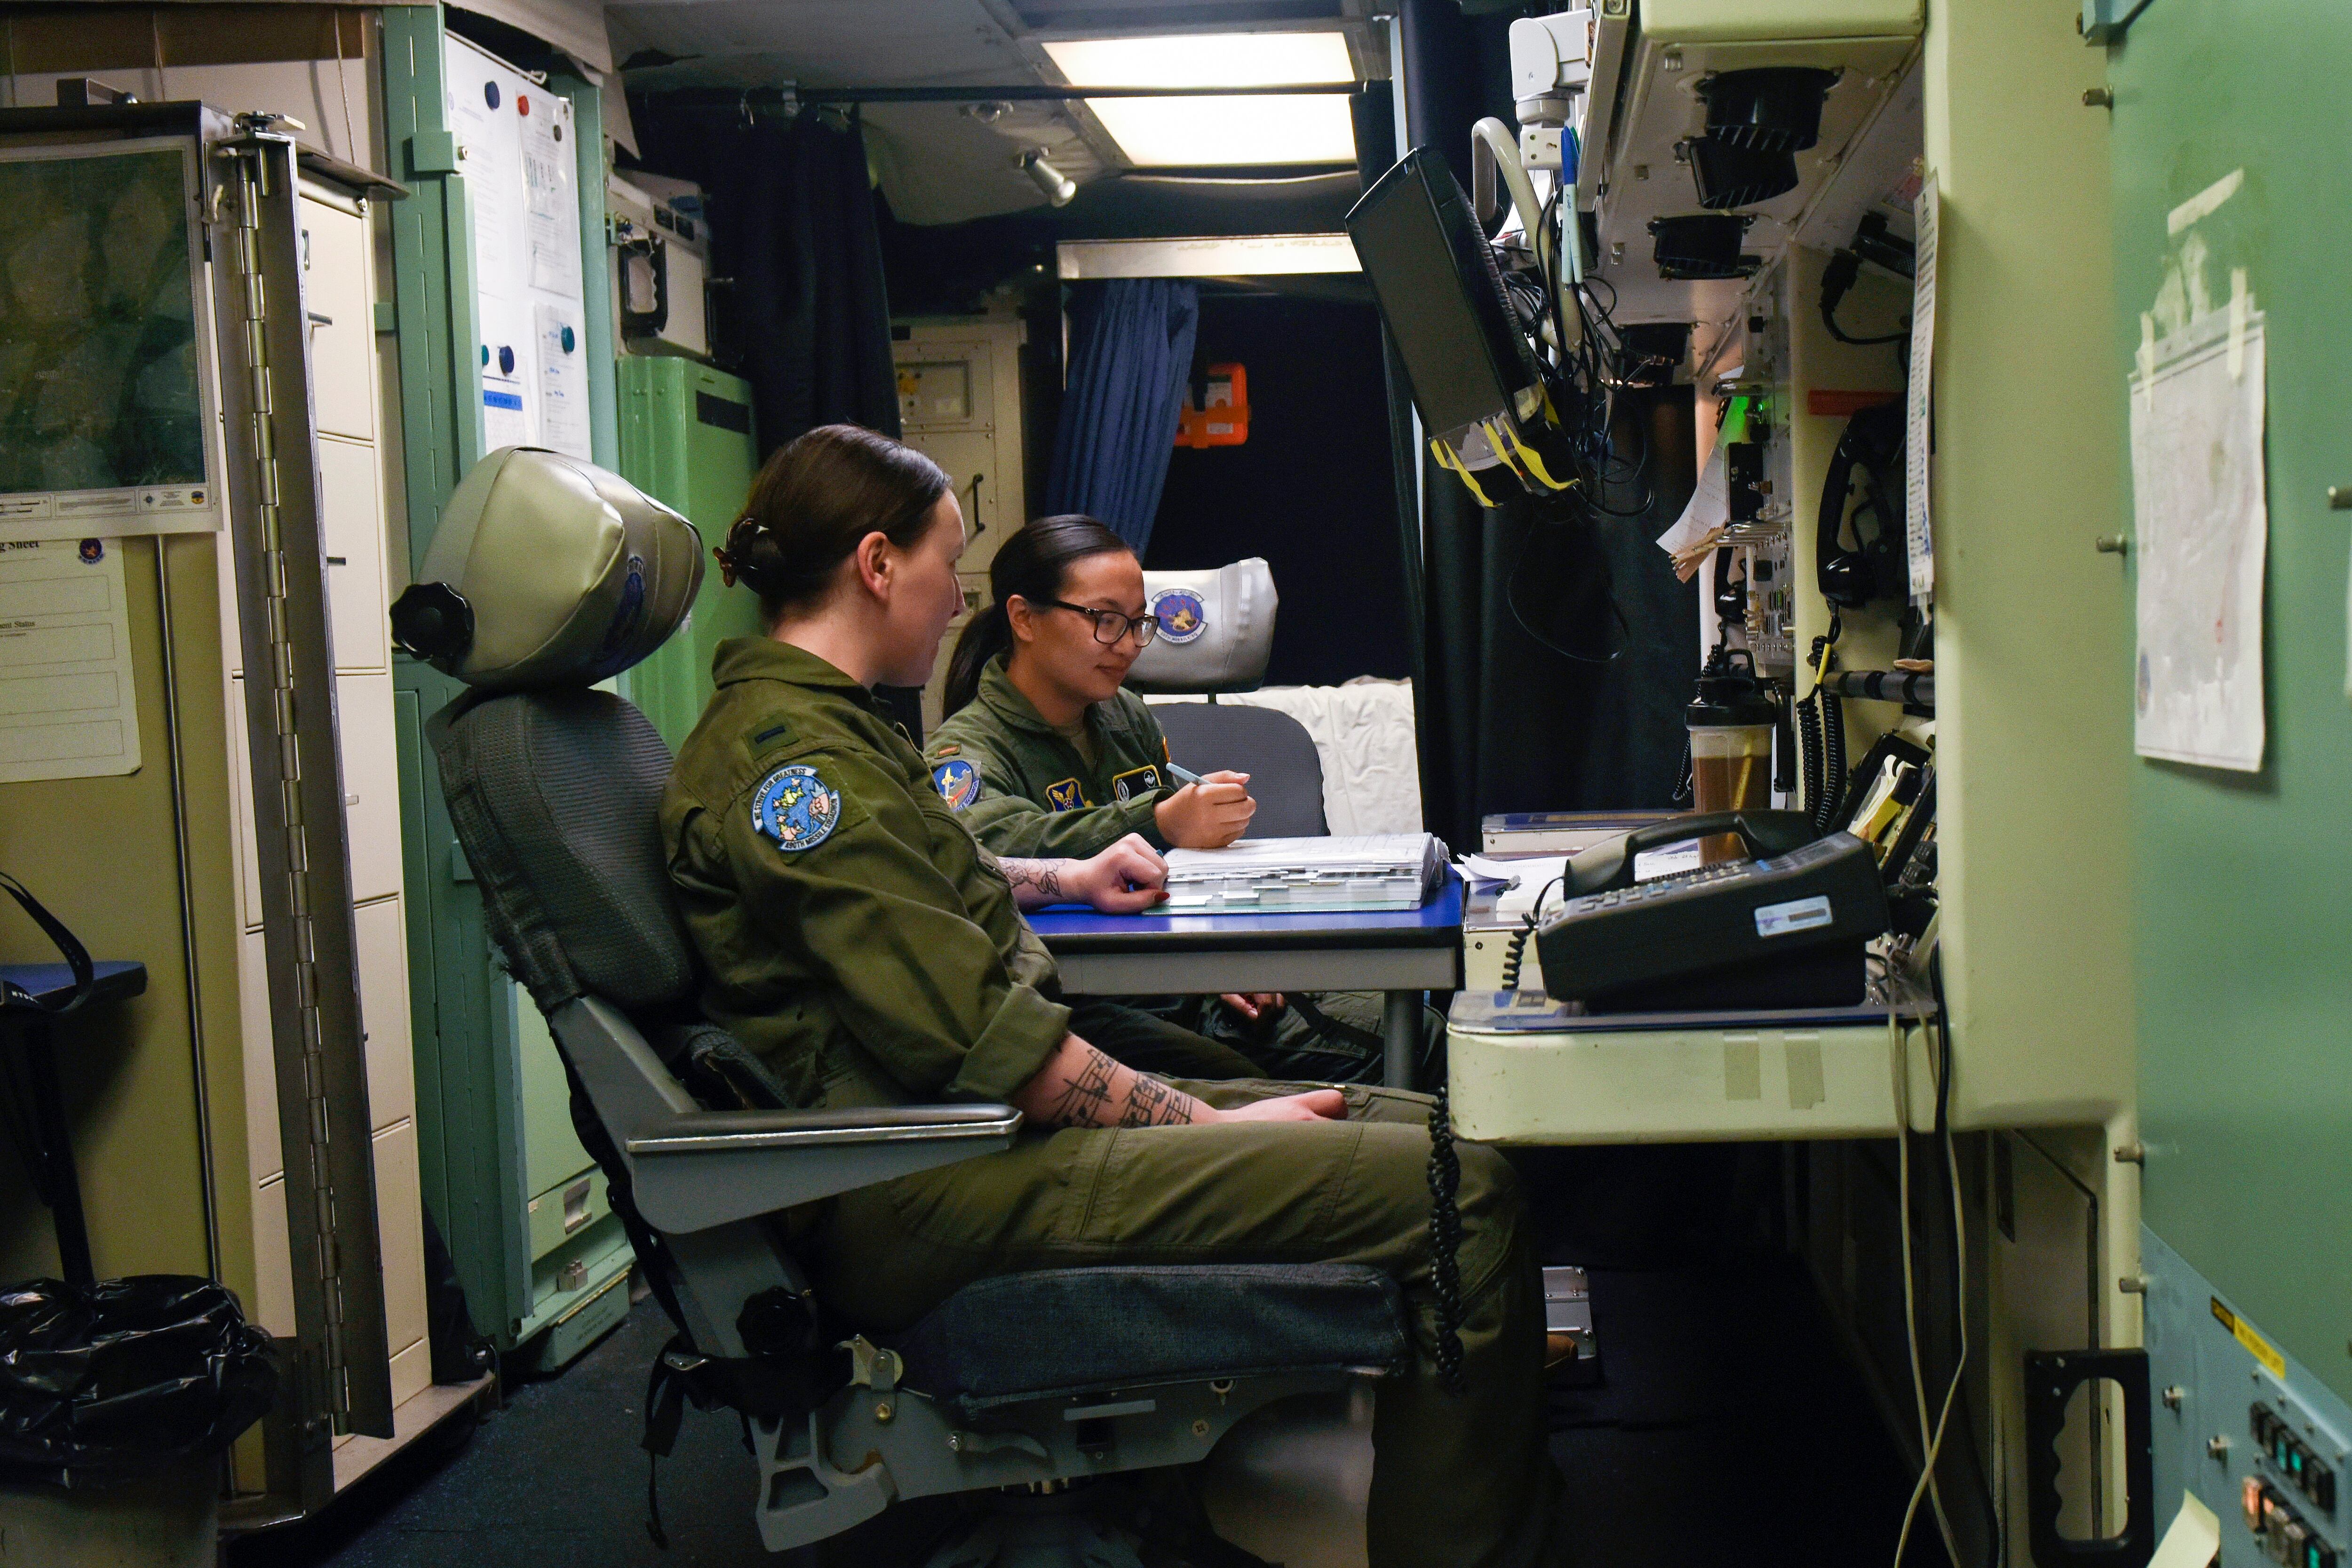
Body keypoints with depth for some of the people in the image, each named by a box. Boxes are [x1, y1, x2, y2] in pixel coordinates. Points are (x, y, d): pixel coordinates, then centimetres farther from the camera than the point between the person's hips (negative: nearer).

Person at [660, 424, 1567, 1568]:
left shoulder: (804, 725, 19)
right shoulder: (794, 757, -15)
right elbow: (980, 1034, -20)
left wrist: (1066, 879, 38)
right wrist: (1211, 1125, -14)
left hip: (964, 1123, 11)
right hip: (931, 1196, -11)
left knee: (1419, 1125, 5)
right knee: (1462, 1192, -19)